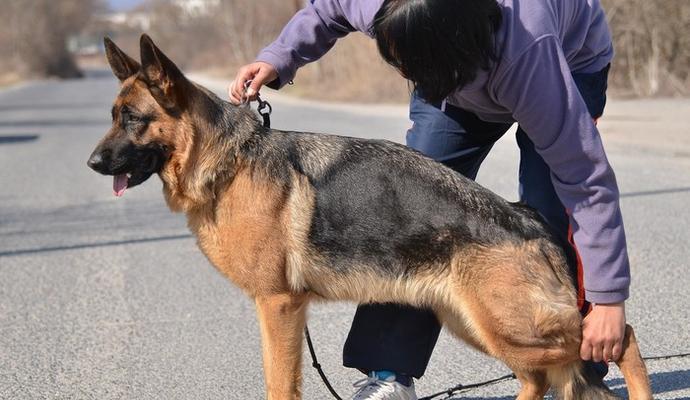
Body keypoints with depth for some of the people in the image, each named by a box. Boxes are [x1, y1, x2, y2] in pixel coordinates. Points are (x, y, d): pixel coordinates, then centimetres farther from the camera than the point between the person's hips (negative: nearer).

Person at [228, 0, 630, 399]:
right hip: (456, 73, 4)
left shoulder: (524, 52, -46)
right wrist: (278, 58, -22)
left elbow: (588, 178, -41)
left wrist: (608, 296, -41)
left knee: (548, 212, -23)